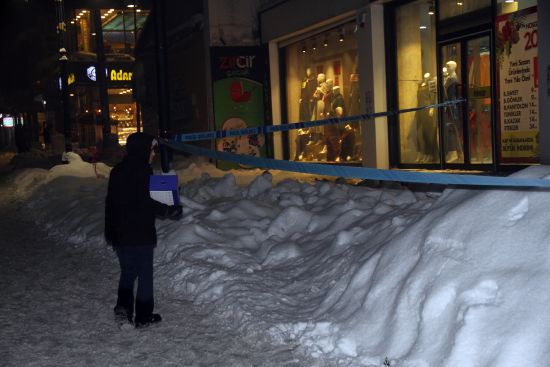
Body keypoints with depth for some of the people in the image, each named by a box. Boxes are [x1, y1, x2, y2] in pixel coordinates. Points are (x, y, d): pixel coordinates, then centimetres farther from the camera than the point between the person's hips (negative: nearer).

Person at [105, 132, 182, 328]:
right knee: (145, 274, 6)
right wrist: (169, 211, -13)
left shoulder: (118, 170, 9)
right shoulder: (141, 170, -15)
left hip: (119, 233, 7)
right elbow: (144, 202, -21)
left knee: (127, 272, 19)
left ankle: (123, 307, 4)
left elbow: (111, 201, 13)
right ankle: (143, 316, 12)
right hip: (140, 233, -7)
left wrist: (110, 232, 20)